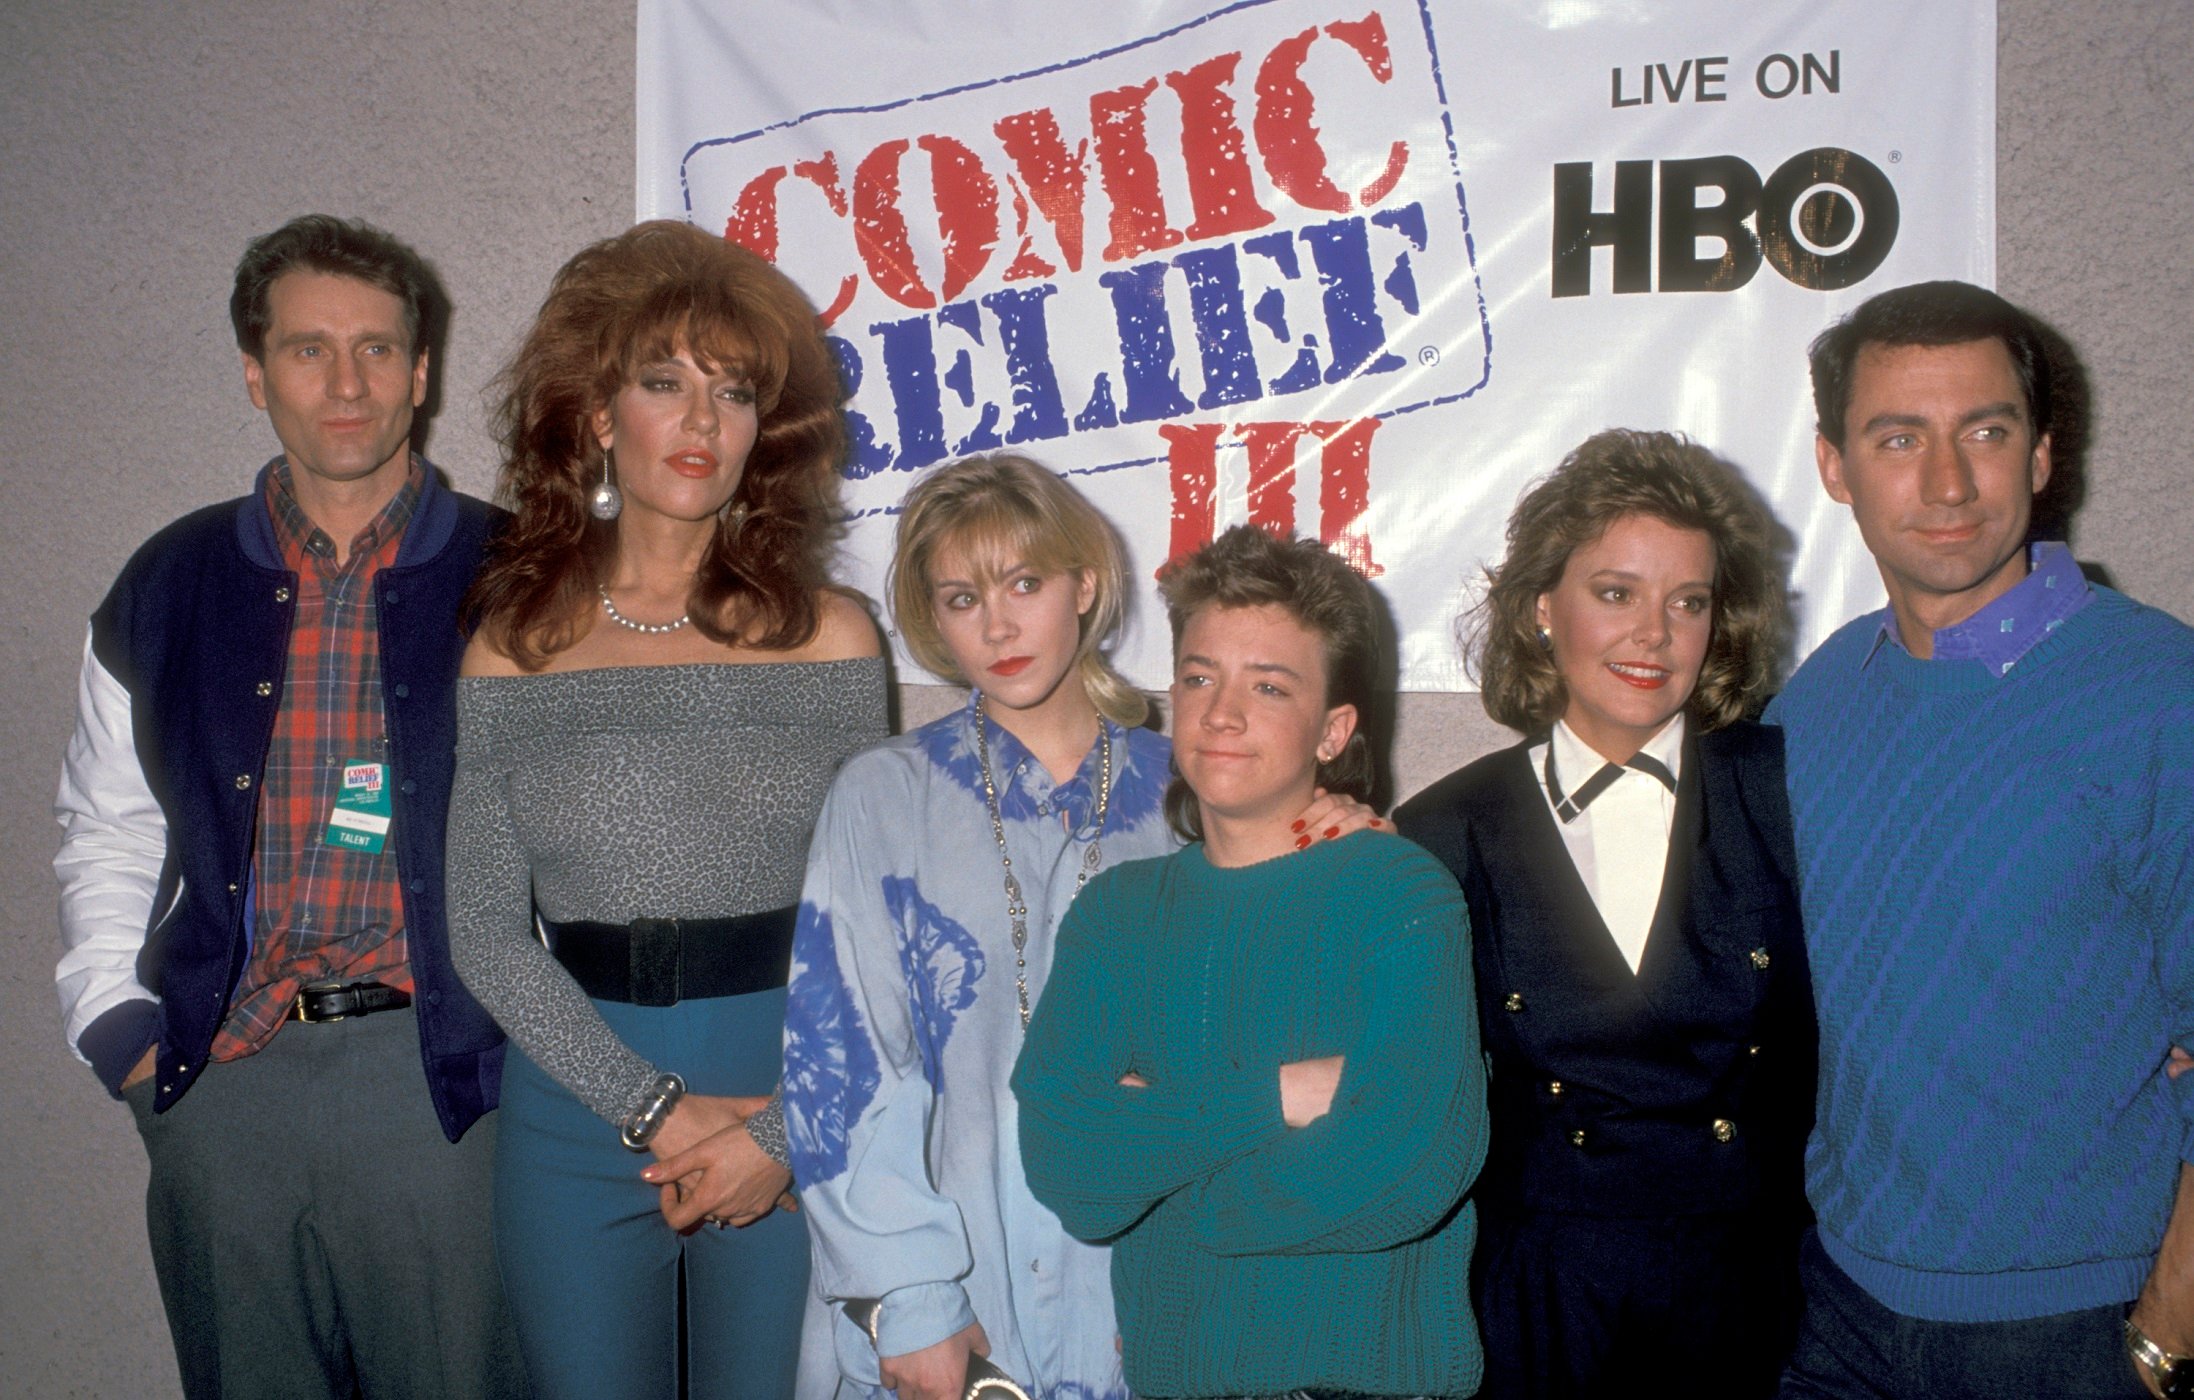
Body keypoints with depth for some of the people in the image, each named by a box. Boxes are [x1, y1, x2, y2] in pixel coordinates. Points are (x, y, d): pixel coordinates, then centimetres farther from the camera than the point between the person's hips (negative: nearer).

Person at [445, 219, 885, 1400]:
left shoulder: (830, 640, 0)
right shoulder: (512, 653, 2)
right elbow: (485, 931, -1)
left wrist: (784, 1129, -9)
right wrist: (657, 1111, -10)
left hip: (792, 1115, 0)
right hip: (578, 1121, 1)